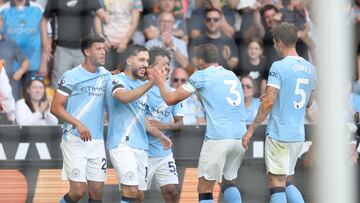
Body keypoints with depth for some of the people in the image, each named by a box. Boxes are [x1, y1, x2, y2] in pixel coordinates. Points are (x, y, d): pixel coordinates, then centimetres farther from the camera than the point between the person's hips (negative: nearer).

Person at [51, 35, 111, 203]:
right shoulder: (71, 76, -6)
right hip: (75, 140, -5)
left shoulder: (106, 76, 10)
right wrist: (78, 124, -20)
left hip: (97, 143, 5)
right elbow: (56, 108, -8)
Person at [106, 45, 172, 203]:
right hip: (122, 145, -8)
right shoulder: (117, 80, -6)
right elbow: (125, 97, -29)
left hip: (141, 147, 8)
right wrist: (151, 83, -35)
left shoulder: (142, 85, 19)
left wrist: (160, 135, 26)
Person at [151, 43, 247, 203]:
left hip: (218, 137, -6)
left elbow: (171, 99, 3)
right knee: (228, 182, 22)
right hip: (240, 137, 6)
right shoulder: (232, 75, 19)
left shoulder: (202, 75, 2)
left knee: (204, 188, 1)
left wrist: (161, 84, 23)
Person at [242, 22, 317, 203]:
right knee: (287, 183, 17)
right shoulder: (310, 69, 10)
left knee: (277, 183, -5)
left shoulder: (279, 67, -12)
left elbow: (268, 103, -17)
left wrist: (251, 130, -11)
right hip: (299, 135, 7)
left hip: (278, 135, -7)